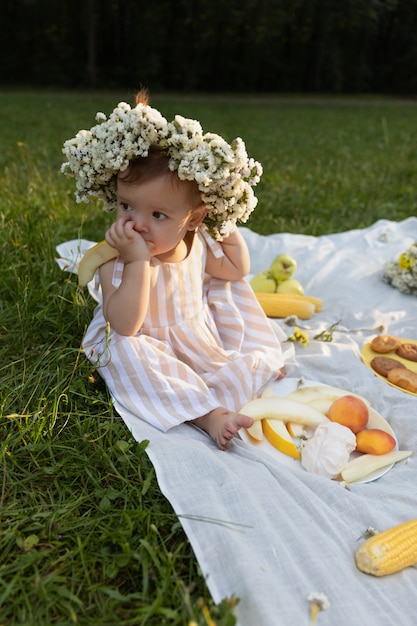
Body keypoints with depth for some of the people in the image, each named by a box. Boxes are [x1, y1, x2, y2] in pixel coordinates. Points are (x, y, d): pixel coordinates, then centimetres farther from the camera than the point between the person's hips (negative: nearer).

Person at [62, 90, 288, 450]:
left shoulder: (198, 244, -11)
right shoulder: (117, 258, -27)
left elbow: (238, 269, 8)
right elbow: (125, 326, -39)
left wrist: (228, 227, -7)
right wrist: (138, 262, -45)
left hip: (200, 335, 6)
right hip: (149, 348, -5)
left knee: (230, 288, 5)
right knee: (125, 351, -36)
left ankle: (254, 362, 6)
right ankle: (206, 413, -34)